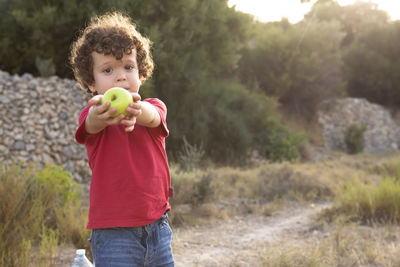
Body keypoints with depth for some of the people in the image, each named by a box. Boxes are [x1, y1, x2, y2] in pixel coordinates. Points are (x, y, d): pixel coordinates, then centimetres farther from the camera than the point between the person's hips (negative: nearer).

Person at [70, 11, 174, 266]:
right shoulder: (93, 115, -4)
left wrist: (136, 109, -46)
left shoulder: (154, 108, 2)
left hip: (157, 228, 3)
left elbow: (151, 116, -22)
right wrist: (99, 115, -53)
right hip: (113, 234, -3)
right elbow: (91, 124, -28)